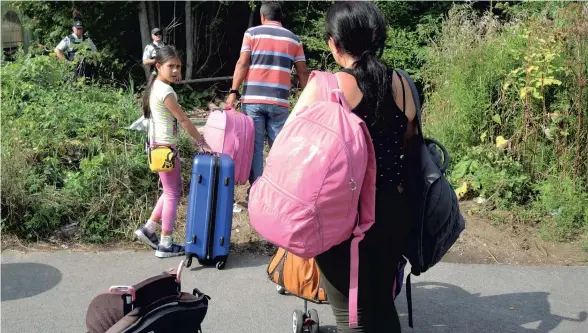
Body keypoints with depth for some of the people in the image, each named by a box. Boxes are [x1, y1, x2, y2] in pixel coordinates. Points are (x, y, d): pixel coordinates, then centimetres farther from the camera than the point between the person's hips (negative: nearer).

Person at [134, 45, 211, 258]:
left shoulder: (155, 86, 11)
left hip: (159, 145, 10)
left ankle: (149, 229, 24)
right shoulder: (166, 91, -19)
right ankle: (166, 245, 9)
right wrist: (202, 142, -12)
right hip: (165, 147, -10)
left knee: (172, 190, 20)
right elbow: (183, 120, -17)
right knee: (172, 194, 1)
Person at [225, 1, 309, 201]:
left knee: (254, 146, 3)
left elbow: (242, 64, -3)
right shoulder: (293, 39, 12)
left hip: (253, 98, -1)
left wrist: (233, 92, -4)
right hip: (279, 102, 1)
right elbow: (303, 72, 10)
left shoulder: (252, 33, 6)